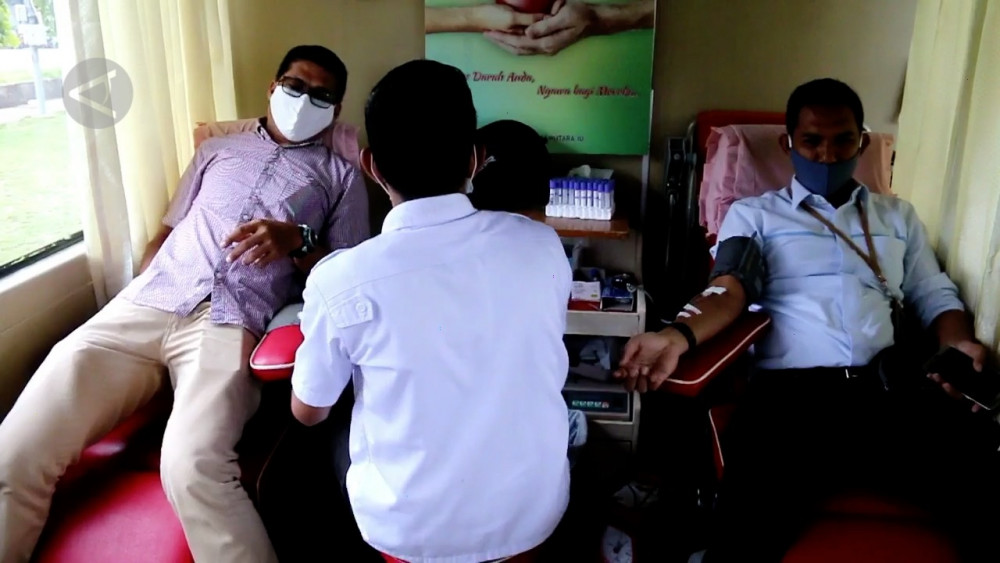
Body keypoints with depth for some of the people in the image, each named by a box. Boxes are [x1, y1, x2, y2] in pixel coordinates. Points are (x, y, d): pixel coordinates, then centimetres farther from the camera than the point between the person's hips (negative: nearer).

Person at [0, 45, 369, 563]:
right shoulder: (217, 149, 28)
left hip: (231, 322, -4)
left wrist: (299, 241, -8)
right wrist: (140, 292, 9)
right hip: (145, 305, 4)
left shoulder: (341, 177, 18)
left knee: (192, 468, -33)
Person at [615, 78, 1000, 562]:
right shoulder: (753, 213, 18)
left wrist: (960, 343, -1)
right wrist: (679, 335, -22)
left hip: (896, 389, 4)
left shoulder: (898, 215, 29)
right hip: (793, 391, -3)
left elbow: (934, 295, 24)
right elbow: (729, 288, 1)